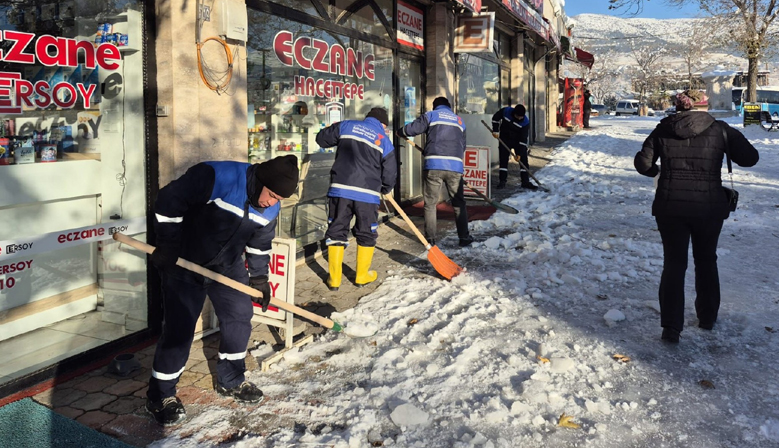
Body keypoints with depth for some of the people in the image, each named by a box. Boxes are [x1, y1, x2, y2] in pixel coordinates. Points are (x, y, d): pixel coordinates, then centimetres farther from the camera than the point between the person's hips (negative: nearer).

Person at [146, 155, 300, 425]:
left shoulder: (270, 209, -7)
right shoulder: (217, 177, -30)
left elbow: (260, 243, 10)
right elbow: (169, 200, -26)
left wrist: (259, 277, 9)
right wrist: (167, 246, -23)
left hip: (227, 266, 7)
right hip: (183, 262, -6)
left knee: (240, 316, 7)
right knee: (179, 328, -5)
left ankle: (231, 381, 29)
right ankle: (160, 396, 13)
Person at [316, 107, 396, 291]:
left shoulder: (347, 126, 7)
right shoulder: (384, 141, 5)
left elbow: (322, 138, 14)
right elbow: (390, 174, 5)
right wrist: (384, 190, 25)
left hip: (340, 189, 1)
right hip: (368, 194, -1)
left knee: (336, 231, 10)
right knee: (366, 234, 16)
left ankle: (334, 279, 12)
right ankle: (362, 276, 24)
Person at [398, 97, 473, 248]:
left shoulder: (431, 115, 11)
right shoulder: (459, 120, 24)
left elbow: (412, 129, 3)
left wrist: (400, 131, 23)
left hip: (433, 166, -3)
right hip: (455, 167, 3)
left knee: (430, 204, 7)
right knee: (459, 203, 14)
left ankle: (430, 239, 9)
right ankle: (464, 237, 15)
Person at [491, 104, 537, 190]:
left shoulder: (525, 122, -24)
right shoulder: (506, 111, -22)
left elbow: (524, 138, -22)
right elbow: (495, 118, -2)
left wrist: (519, 153, -23)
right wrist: (495, 130, -9)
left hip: (518, 141, -1)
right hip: (504, 139, 1)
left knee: (523, 160, -4)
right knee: (503, 160, 0)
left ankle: (525, 181, 3)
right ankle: (502, 181, 8)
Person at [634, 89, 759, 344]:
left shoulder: (663, 130, 1)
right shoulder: (719, 129, -1)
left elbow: (642, 163, -1)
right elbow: (749, 158, 1)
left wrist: (656, 170, 20)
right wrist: (732, 138, 19)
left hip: (670, 207, 0)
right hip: (709, 207, 0)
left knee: (673, 264, 6)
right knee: (706, 260, 20)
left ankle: (671, 327, 2)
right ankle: (707, 317, 33)